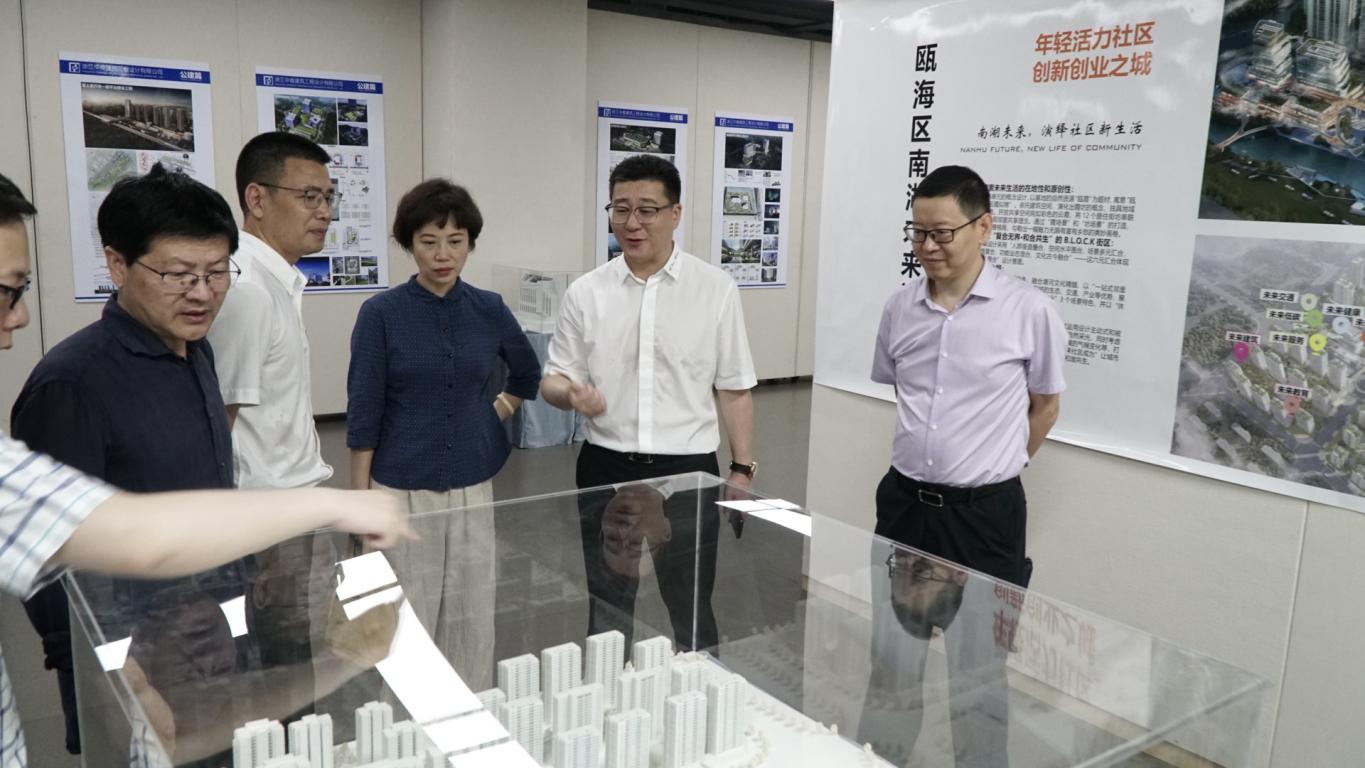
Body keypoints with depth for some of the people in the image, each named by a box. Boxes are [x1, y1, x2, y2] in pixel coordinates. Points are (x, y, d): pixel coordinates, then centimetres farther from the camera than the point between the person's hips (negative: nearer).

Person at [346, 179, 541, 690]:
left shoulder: (489, 310, 1)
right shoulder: (382, 313, -8)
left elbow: (528, 374, 20)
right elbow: (364, 413, -7)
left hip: (472, 486, 3)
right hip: (403, 489, -3)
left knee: (472, 617, 11)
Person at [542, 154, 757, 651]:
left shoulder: (716, 289, -3)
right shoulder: (586, 292, 0)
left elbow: (734, 389, 1)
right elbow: (554, 379, 4)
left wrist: (742, 469, 1)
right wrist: (571, 393, -19)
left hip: (688, 470, -2)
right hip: (606, 468, 2)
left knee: (691, 607, 10)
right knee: (607, 605, 15)